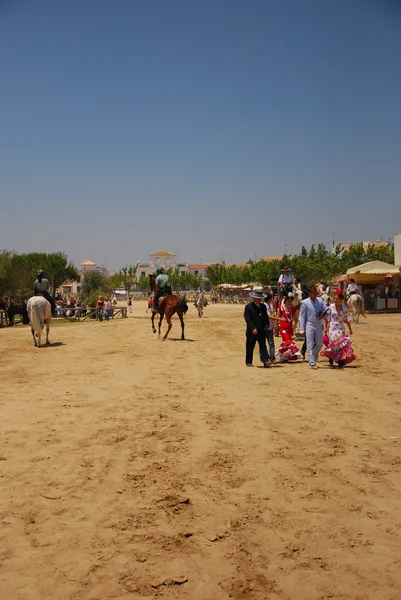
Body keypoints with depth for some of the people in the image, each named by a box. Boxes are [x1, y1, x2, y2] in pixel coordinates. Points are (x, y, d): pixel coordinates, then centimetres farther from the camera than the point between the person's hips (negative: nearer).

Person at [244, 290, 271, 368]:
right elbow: (248, 319, -15)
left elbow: (266, 317, 23)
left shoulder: (263, 306, 12)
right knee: (250, 347, 6)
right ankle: (248, 362, 16)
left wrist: (266, 324, 4)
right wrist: (253, 328, -24)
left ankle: (265, 361, -9)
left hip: (261, 330, 4)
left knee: (263, 346, -3)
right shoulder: (248, 307, -7)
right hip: (252, 331, -4)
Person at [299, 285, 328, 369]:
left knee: (319, 344, 9)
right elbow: (302, 316, -4)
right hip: (309, 325, -4)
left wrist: (323, 315, -12)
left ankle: (312, 358, 30)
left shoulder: (320, 300, 6)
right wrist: (302, 329, -8)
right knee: (310, 345, -3)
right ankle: (312, 363, 0)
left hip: (318, 325, 4)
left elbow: (326, 309, 12)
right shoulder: (305, 302, -5)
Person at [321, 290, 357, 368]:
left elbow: (347, 319, 8)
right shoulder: (331, 306, -4)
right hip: (332, 328, -2)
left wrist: (350, 329, 10)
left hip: (340, 329, 2)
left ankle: (341, 362, -2)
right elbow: (327, 318, -1)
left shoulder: (344, 307, 2)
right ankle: (331, 361, 26)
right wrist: (325, 327, -3)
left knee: (342, 344, -8)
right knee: (332, 344, 4)